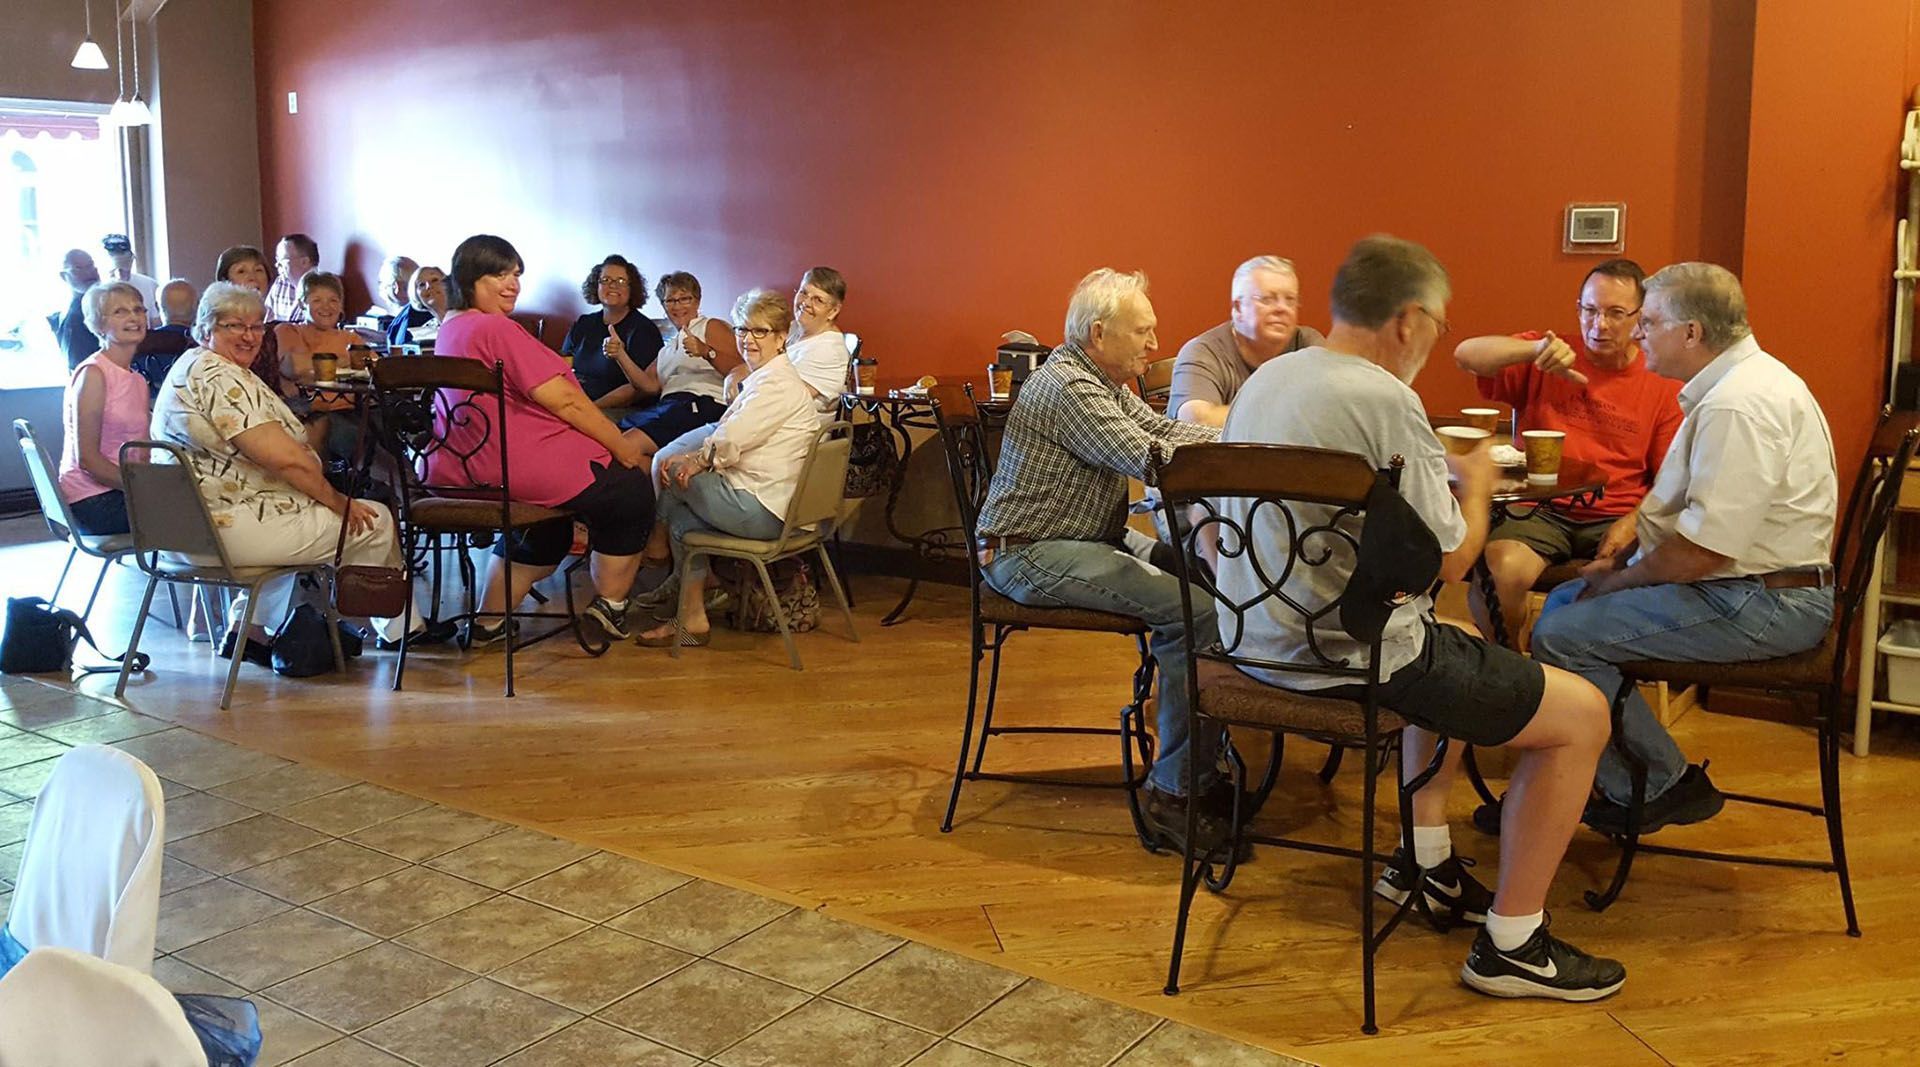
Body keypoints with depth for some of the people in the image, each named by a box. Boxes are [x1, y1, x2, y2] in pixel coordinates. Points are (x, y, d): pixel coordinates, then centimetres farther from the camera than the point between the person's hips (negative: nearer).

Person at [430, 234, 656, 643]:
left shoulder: (449, 330, 13)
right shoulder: (496, 329, -18)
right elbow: (563, 400, -19)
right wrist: (626, 449, -10)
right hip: (517, 468, -10)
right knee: (634, 490, 11)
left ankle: (490, 621, 31)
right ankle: (610, 605, 19)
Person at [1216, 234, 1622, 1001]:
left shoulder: (1265, 378, 8)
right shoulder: (1384, 399, -19)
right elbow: (1450, 559, -15)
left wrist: (1445, 477, 22)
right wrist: (1477, 486, 5)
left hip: (1260, 637, 10)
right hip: (1343, 654, -10)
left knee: (1454, 655, 35)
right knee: (1581, 714, 3)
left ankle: (1424, 859, 37)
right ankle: (1510, 944, 10)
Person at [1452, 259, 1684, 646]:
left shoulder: (1663, 385, 7)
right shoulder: (1548, 360, 7)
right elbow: (1466, 355, -6)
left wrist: (1633, 523, -13)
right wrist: (1537, 349, -20)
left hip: (1617, 518, 0)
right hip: (1541, 511, 0)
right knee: (1497, 571, -31)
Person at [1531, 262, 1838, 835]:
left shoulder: (1738, 407, -24)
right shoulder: (1738, 380, 12)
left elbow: (1702, 550, -27)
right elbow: (1699, 509, 21)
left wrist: (1614, 580, -11)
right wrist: (1626, 551, 9)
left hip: (1762, 603, -11)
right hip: (1746, 581, 11)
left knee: (1561, 635, -17)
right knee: (1562, 599, 15)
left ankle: (1660, 786, -1)